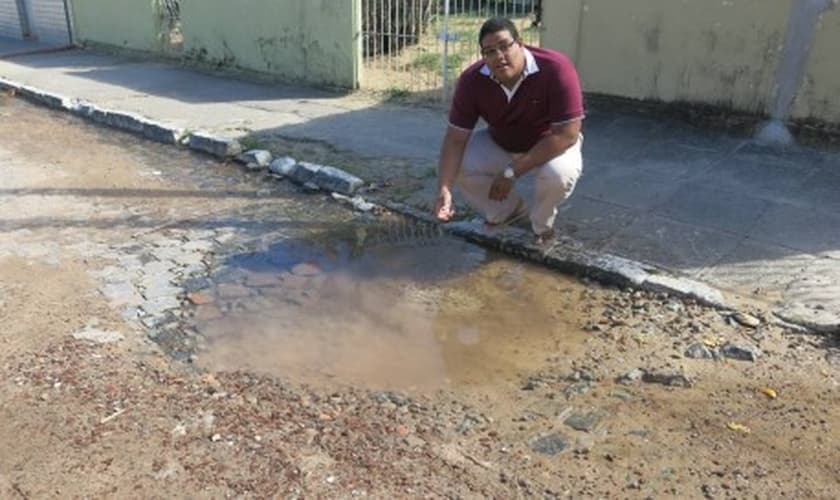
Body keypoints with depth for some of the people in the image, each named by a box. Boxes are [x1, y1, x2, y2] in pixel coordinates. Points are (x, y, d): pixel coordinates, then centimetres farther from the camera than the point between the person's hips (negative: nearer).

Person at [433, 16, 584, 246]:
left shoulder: (556, 69, -32)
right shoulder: (472, 80, -22)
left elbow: (567, 134, -31)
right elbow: (456, 138, -19)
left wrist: (513, 171, -34)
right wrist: (444, 189, -35)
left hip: (552, 143, -4)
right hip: (500, 143, 4)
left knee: (559, 173, -36)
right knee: (458, 165, -17)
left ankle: (542, 222, 0)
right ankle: (506, 212, 11)